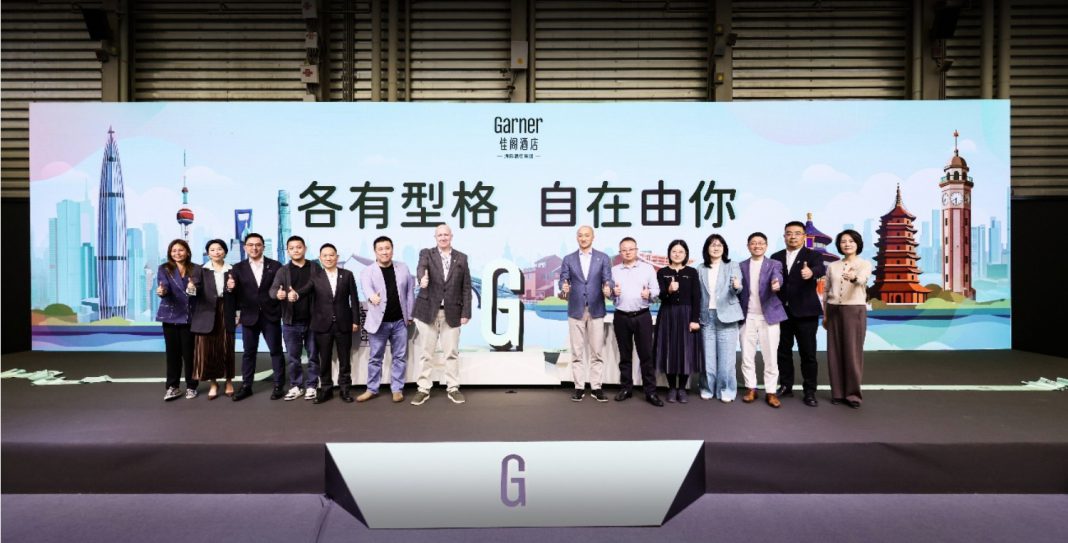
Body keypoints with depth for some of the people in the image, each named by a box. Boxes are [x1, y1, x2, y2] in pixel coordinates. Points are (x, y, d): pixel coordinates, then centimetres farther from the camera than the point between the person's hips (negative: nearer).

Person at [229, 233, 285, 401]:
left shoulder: (275, 265, 2)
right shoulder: (238, 268, 6)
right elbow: (235, 291, -3)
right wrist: (231, 287, -23)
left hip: (270, 315, -1)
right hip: (249, 316, 1)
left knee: (276, 350, 5)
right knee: (248, 352, 10)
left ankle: (278, 386, 13)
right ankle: (246, 386, 20)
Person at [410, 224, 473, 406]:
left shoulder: (462, 258, 7)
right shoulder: (426, 253, 3)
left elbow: (466, 287, 5)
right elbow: (421, 267, -20)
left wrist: (466, 312, -2)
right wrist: (422, 277, -44)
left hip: (452, 312, 1)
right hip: (428, 310, -1)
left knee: (452, 352, 6)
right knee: (426, 353, 5)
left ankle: (452, 388, 17)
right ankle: (424, 389, 15)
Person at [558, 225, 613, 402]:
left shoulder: (603, 258, 6)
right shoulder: (568, 259, 7)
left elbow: (607, 279, -3)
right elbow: (563, 280, -1)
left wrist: (608, 289, -25)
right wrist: (564, 289, -24)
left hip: (596, 310, 0)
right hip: (576, 310, 0)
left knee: (597, 351, 3)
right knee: (577, 352, 4)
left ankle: (596, 387, 12)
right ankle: (579, 387, 12)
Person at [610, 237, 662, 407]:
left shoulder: (648, 268, 5)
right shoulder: (614, 270, 9)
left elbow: (656, 290, 3)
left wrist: (649, 294, -18)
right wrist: (613, 292, -15)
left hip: (642, 316, -1)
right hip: (621, 317, 1)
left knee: (646, 354, 0)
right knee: (625, 355, 10)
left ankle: (650, 391, 5)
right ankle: (626, 388, 20)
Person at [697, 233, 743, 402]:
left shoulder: (732, 267, 3)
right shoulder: (701, 269, 8)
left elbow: (736, 290, -11)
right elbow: (698, 294, 8)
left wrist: (737, 286, -34)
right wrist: (697, 316, 2)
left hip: (726, 315, -2)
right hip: (707, 316, 2)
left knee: (726, 356, -2)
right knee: (708, 356, 6)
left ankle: (726, 390, 9)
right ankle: (708, 388, 17)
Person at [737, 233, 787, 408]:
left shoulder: (774, 264, 2)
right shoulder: (741, 266, 8)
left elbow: (777, 277, -20)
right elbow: (739, 291, 8)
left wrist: (776, 283, -43)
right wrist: (738, 313, -1)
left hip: (768, 316, -2)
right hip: (748, 317, 2)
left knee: (771, 357, 0)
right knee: (747, 356, 6)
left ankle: (770, 392, 10)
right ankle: (751, 389, 18)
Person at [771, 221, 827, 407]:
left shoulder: (813, 255, -2)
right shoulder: (776, 257, 9)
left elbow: (820, 269, -24)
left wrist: (811, 272, -45)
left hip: (805, 312, -3)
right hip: (782, 311, 3)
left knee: (808, 353, 2)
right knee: (783, 351, 10)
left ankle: (810, 392, 11)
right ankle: (785, 386, 23)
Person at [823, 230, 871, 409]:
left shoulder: (865, 264, -2)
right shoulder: (832, 266, 9)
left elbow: (862, 279, -25)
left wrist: (853, 277, -48)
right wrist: (824, 315, 10)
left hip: (855, 310, -3)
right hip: (834, 311, 3)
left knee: (853, 353, -1)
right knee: (835, 352, 4)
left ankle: (853, 394, 9)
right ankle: (838, 392, 14)